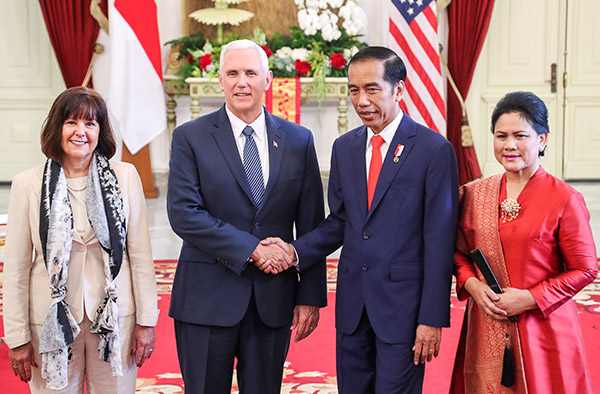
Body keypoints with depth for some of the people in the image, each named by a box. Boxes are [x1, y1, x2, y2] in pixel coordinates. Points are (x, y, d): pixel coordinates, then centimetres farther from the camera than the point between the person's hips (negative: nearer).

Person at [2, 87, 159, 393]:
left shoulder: (125, 177, 0)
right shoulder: (28, 184, -2)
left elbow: (140, 254, 2)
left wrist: (146, 320, 1)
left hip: (115, 319, 1)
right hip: (51, 322, 0)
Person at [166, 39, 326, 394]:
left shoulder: (298, 140, 6)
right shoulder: (191, 138, -1)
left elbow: (311, 225, 6)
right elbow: (184, 213, -11)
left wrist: (310, 297, 2)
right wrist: (251, 249, -16)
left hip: (274, 298, 2)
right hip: (207, 297, -2)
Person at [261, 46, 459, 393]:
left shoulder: (434, 149, -9)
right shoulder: (344, 147, 9)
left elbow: (440, 240, -10)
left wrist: (433, 318, -12)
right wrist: (295, 252, -4)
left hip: (403, 304, -5)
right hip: (352, 302, 5)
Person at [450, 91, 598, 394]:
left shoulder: (564, 199, -8)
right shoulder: (474, 194, 5)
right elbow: (459, 251, 14)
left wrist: (530, 298, -14)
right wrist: (471, 284, -6)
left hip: (543, 329, -3)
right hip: (485, 329, 3)